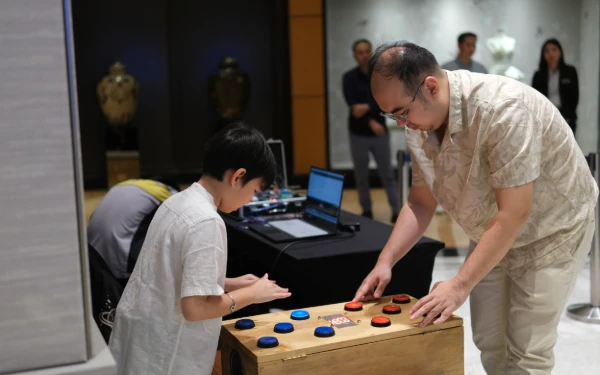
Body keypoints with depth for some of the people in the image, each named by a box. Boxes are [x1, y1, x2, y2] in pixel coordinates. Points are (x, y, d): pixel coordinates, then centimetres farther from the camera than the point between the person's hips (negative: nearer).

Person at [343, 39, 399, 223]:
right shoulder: (349, 77, -2)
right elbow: (352, 105, -13)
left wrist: (367, 107, -25)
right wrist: (371, 122, -22)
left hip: (381, 133, 0)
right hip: (358, 133, 0)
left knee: (387, 173, 1)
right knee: (361, 176, 7)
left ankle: (396, 210, 3)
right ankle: (367, 211, 19)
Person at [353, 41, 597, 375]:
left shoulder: (502, 109, -34)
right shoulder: (420, 124, -11)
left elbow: (514, 213, -33)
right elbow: (421, 201, -1)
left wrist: (460, 285, -31)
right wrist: (385, 262, -12)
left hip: (551, 232, -6)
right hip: (491, 235, 7)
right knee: (488, 342, 10)